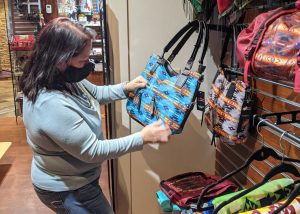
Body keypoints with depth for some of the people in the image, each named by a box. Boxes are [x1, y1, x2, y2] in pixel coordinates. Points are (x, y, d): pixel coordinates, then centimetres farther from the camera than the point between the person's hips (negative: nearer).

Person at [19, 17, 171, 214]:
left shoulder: (63, 78, -10)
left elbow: (94, 93, 9)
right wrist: (143, 138, -28)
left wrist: (126, 88, -5)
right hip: (67, 191, -9)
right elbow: (92, 151, -30)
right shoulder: (53, 106, -38)